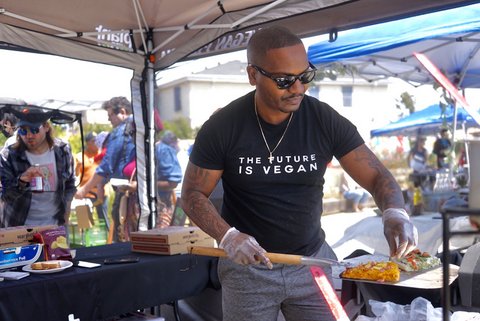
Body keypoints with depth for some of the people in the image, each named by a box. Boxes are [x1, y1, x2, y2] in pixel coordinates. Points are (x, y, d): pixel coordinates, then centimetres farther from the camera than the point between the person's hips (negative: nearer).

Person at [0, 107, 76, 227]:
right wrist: (22, 180, -31)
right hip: (20, 226, -2)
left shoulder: (62, 150, -4)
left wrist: (65, 213, 7)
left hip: (56, 225, 2)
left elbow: (70, 183, 10)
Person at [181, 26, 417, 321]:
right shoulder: (222, 128, -13)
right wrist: (227, 236, -23)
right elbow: (193, 195, -6)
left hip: (312, 262, 1)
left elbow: (377, 175, -10)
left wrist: (395, 213, -31)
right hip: (247, 266, -1)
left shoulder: (326, 121, -10)